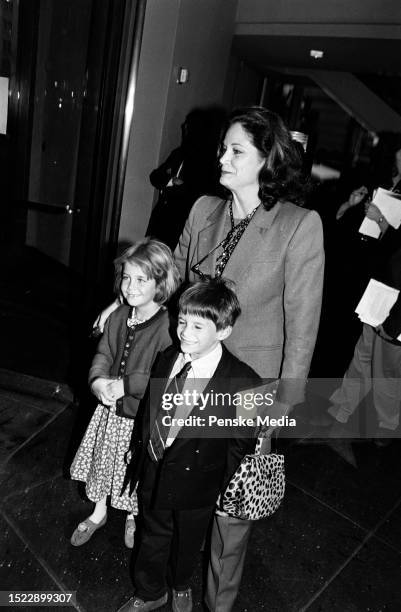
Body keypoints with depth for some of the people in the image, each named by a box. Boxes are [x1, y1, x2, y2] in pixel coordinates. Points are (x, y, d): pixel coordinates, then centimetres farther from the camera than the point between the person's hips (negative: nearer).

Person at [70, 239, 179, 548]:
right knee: (101, 461, 24)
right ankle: (99, 513, 53)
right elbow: (103, 354, 2)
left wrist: (125, 385, -27)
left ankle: (133, 518, 51)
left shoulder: (168, 327, -27)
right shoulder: (119, 316, -5)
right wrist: (98, 381, -17)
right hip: (111, 410, 6)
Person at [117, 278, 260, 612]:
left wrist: (219, 487, -9)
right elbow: (150, 412, 2)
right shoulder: (167, 359, -9)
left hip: (196, 486, -3)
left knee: (185, 545, 25)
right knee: (152, 540, 27)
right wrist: (141, 459, 7)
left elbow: (241, 442, -15)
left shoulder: (243, 382, -26)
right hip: (153, 475, 4)